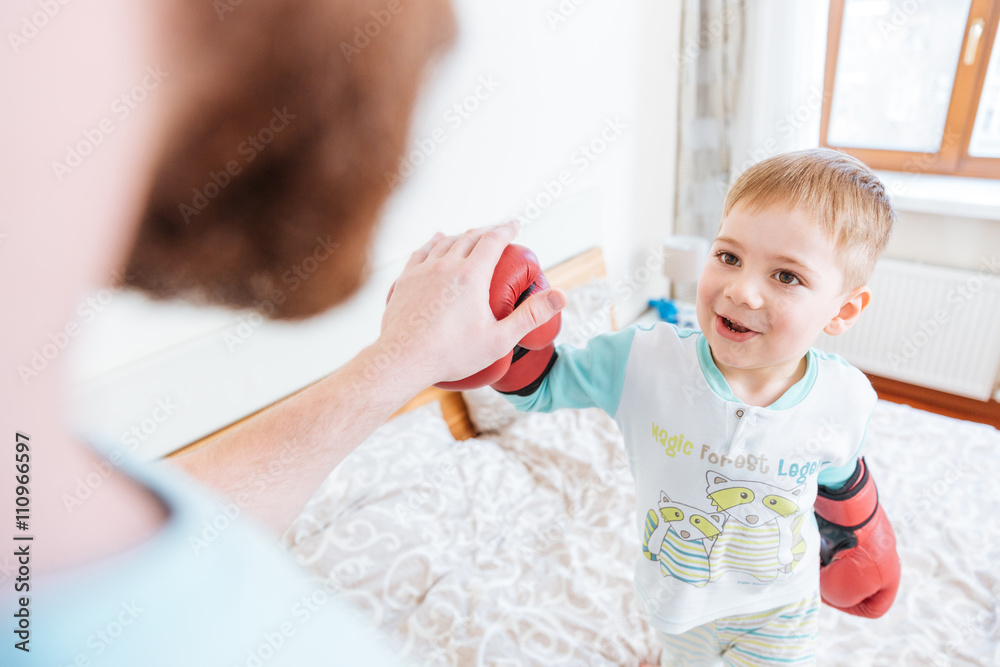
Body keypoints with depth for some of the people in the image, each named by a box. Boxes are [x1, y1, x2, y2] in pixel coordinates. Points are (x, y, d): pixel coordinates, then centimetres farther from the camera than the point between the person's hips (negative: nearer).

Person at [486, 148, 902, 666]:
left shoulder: (843, 402, -24)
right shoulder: (643, 362, -31)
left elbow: (839, 480, -2)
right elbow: (543, 382, -19)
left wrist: (849, 540, 15)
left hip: (777, 609, 0)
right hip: (675, 599, 1)